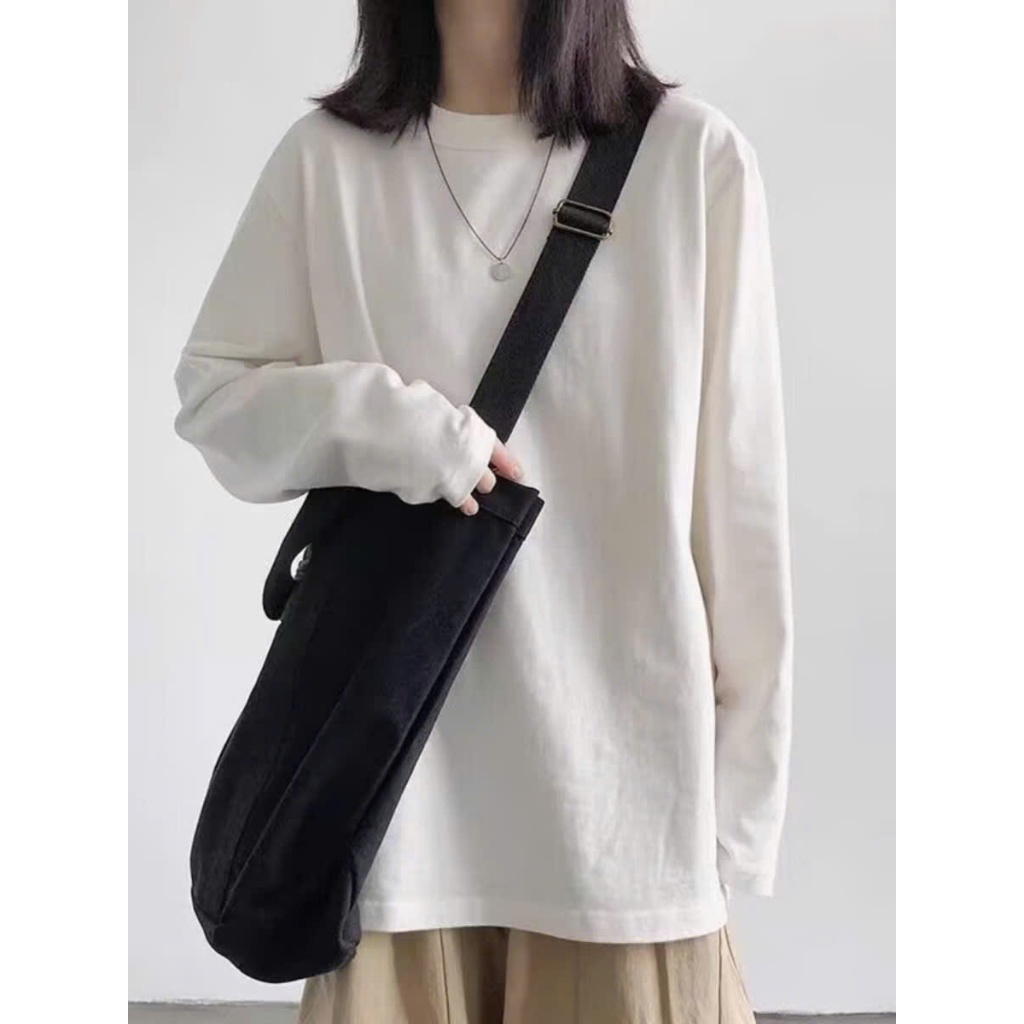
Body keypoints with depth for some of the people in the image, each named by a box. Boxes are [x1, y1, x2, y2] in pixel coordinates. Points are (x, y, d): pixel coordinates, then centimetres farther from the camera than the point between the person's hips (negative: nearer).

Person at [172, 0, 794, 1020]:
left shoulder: (694, 153, -2)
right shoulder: (328, 156, 3)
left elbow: (739, 485, -1)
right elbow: (210, 390, 8)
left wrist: (744, 752, 1)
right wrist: (379, 419, -12)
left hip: (622, 736, 0)